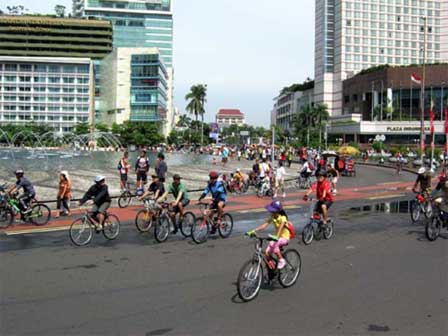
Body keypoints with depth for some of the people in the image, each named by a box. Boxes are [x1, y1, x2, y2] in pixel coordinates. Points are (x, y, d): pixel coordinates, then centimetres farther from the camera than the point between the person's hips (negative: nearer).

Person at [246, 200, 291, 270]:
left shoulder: (283, 218, -20)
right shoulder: (272, 217, -3)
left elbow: (281, 228, -37)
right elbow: (264, 225, -13)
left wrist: (276, 237, -55)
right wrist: (254, 231, -26)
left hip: (285, 238, -6)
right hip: (277, 237, 6)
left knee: (273, 244, -35)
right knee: (267, 252, -13)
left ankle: (281, 260, -17)